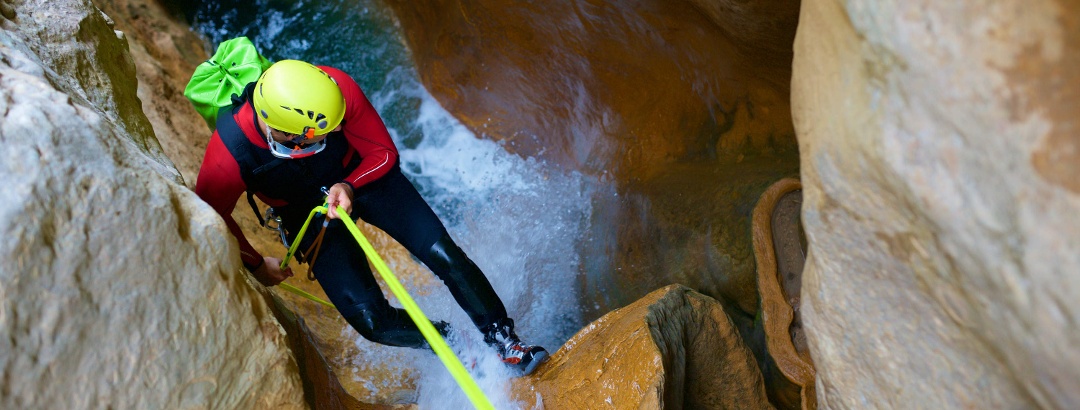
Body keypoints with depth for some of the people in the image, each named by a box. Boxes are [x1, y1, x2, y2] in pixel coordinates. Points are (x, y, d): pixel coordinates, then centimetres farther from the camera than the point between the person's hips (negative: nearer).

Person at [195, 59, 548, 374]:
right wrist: (255, 265, -5)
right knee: (372, 320, -12)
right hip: (308, 213, 0)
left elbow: (384, 152, -16)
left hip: (363, 175, 1)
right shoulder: (229, 157, -34)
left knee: (445, 256, -14)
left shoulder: (336, 87, -32)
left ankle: (503, 339, 8)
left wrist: (349, 186, -32)